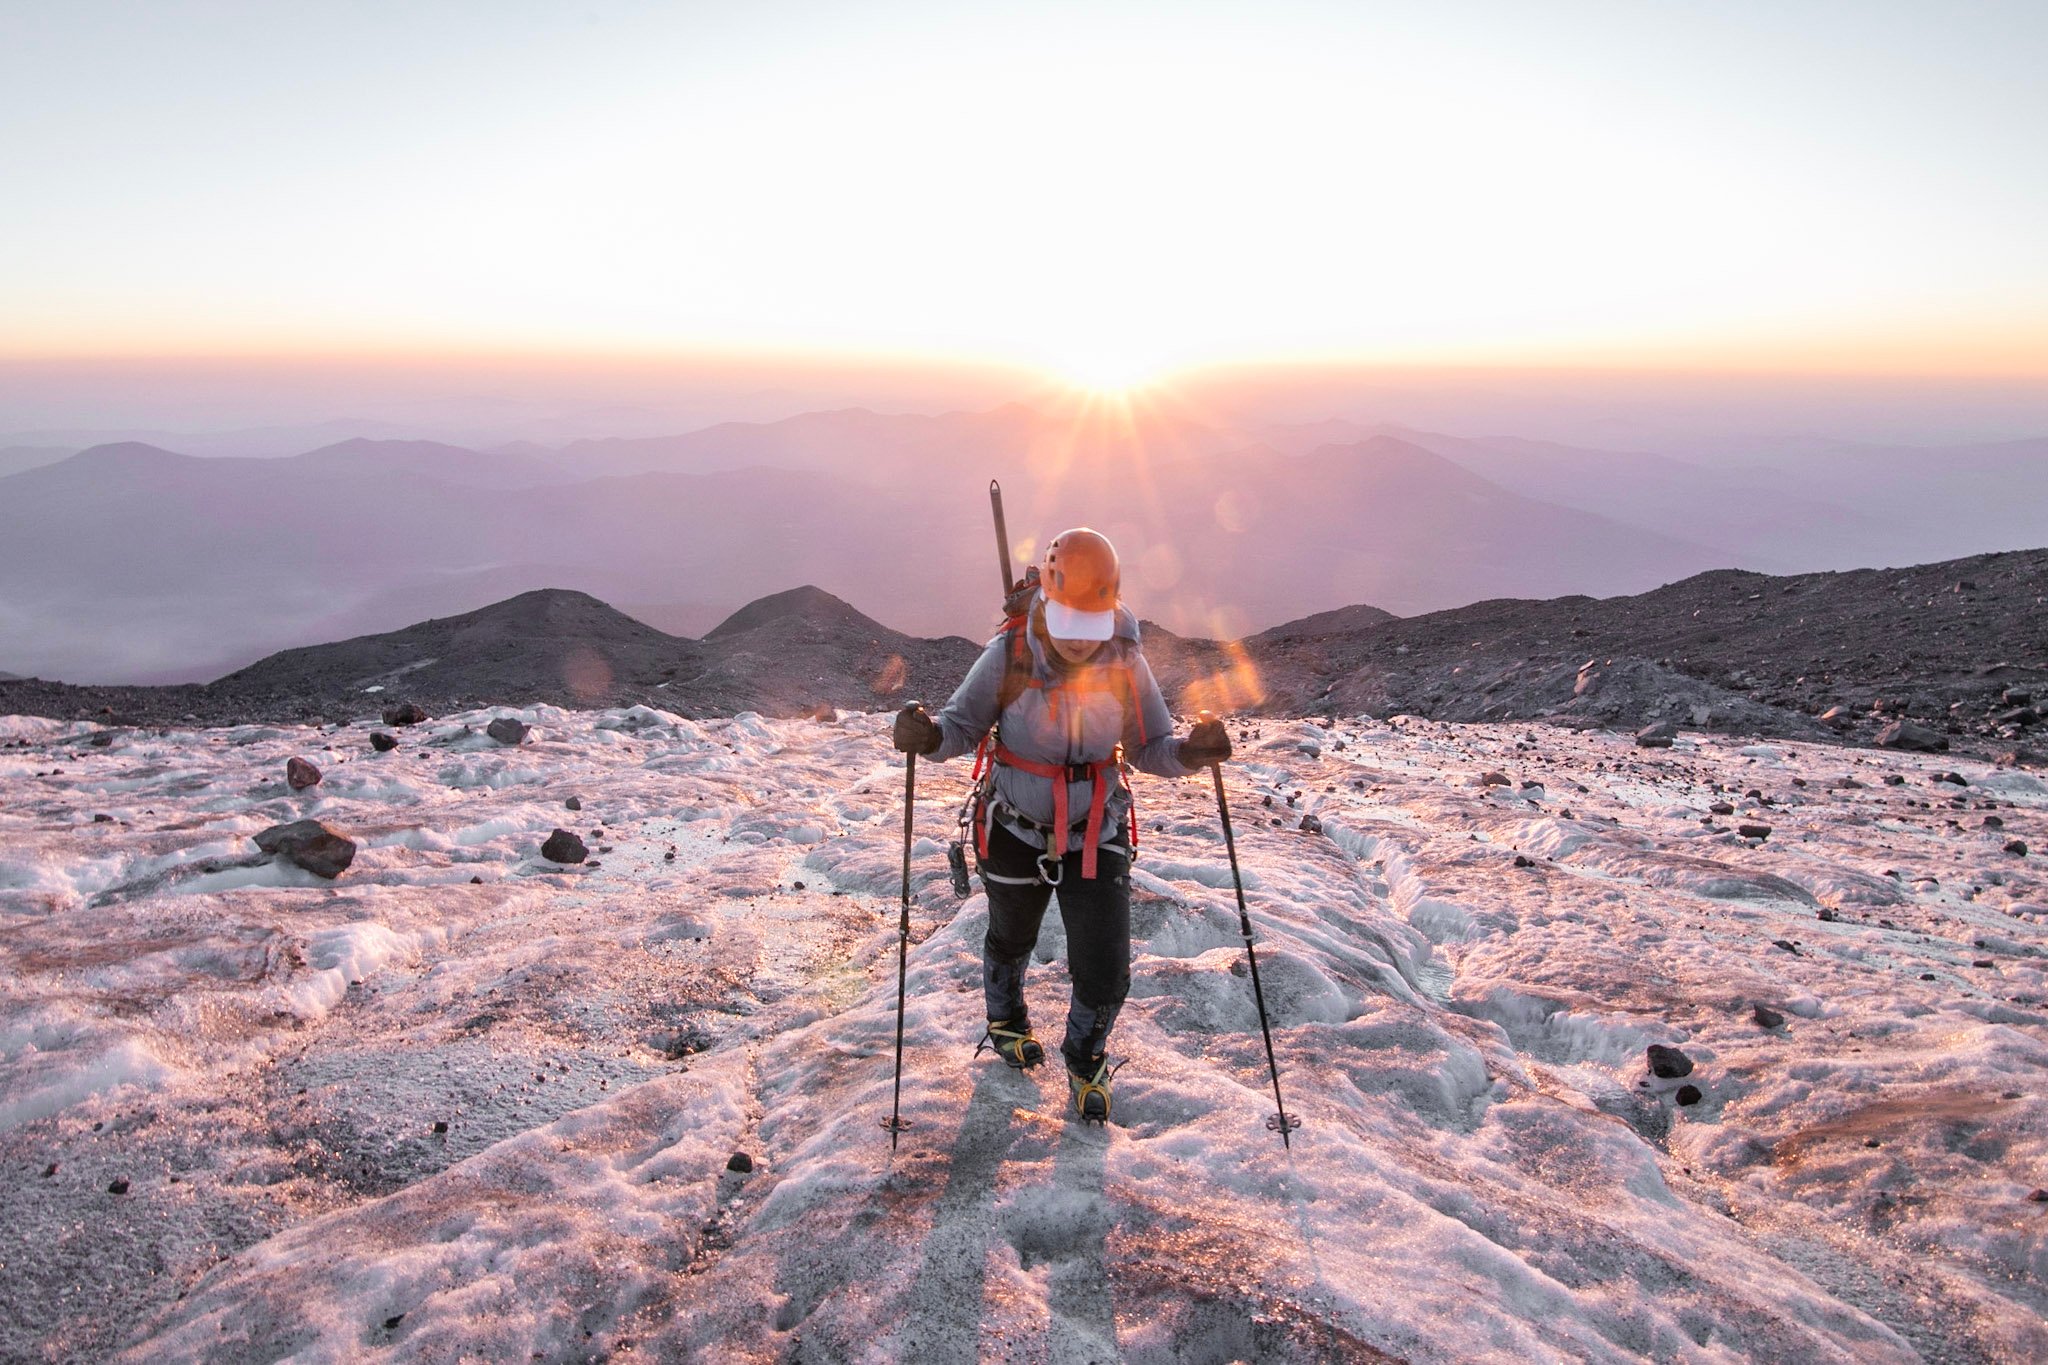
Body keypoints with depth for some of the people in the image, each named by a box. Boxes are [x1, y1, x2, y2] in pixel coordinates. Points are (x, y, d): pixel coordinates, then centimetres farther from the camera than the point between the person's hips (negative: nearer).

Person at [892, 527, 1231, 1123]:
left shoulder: (1126, 663, -18)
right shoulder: (1008, 655, -23)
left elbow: (1151, 749, -9)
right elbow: (963, 725, -13)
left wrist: (1191, 751, -31)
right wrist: (926, 734, -36)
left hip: (1097, 835, 1)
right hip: (1015, 830, 0)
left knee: (1105, 971, -2)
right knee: (1011, 937, 26)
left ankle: (1085, 1061, 33)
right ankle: (1005, 1021, 60)